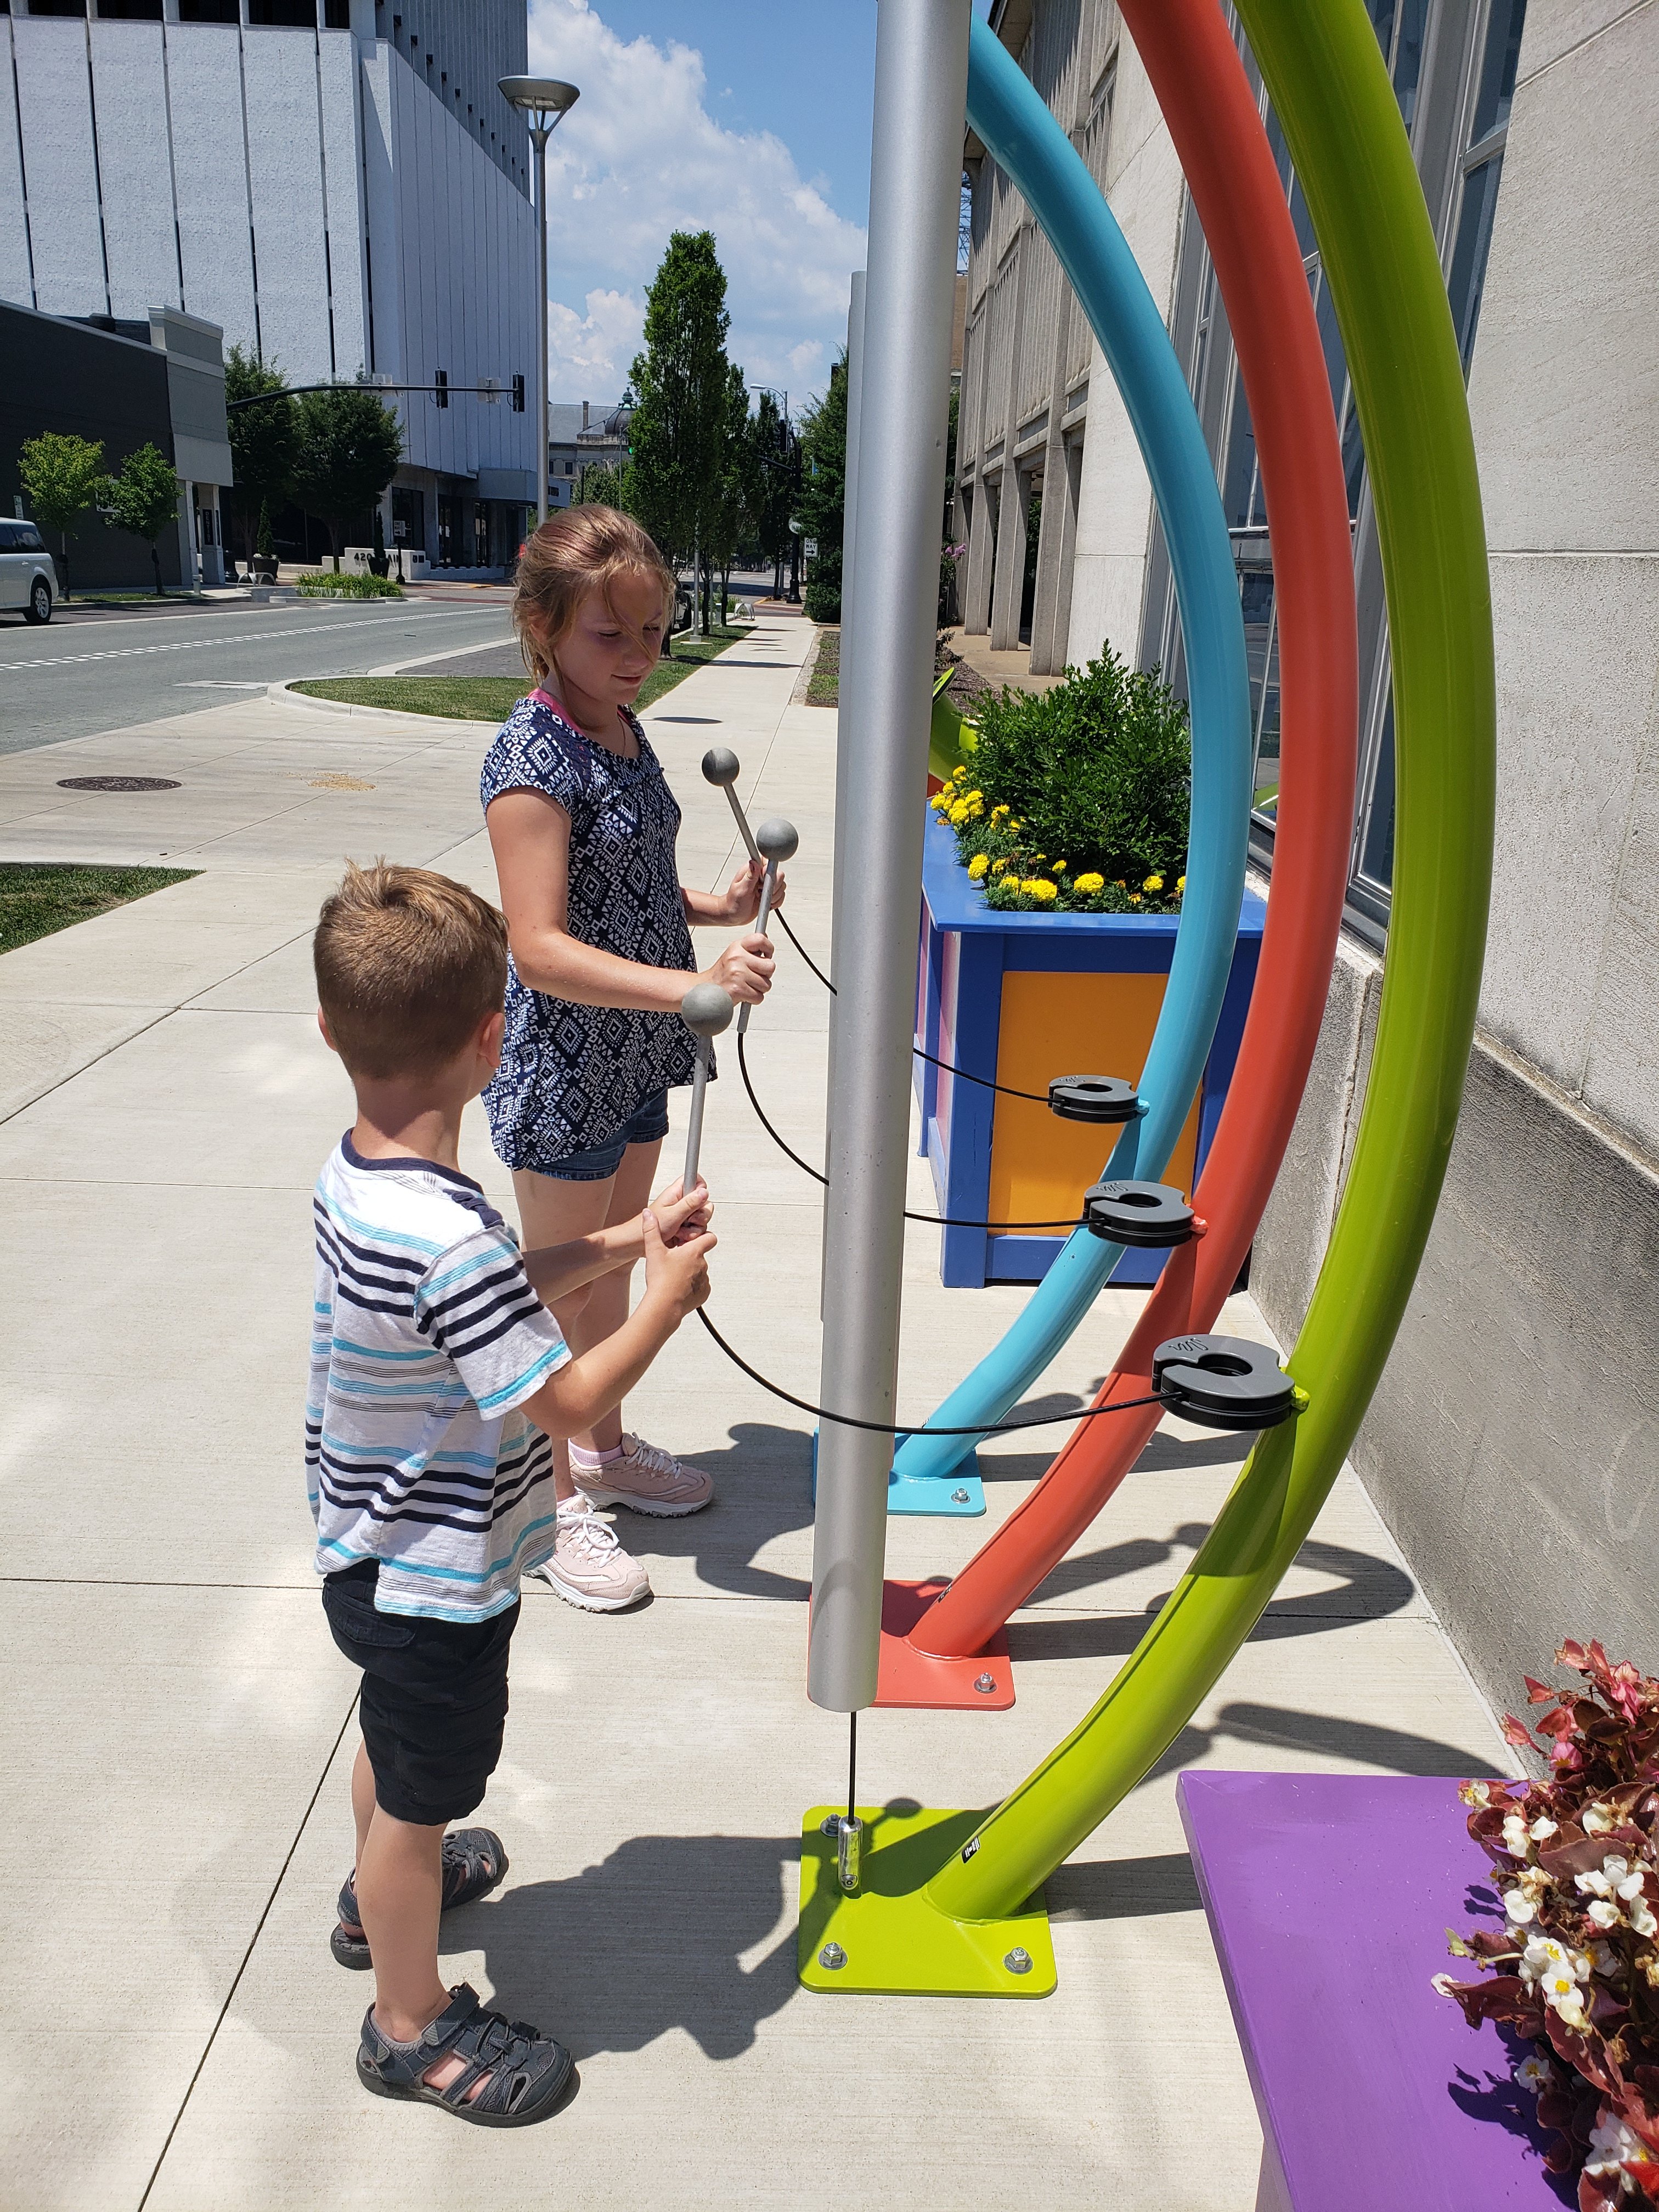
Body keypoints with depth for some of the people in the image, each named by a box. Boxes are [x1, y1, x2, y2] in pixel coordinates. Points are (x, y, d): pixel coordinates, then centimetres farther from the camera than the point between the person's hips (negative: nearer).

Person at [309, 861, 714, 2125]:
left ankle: (382, 1896, 59)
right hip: (435, 1588, -9)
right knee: (422, 1789, 14)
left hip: (378, 1557, 9)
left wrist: (623, 1244, 2)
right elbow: (565, 1402, -29)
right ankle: (413, 2023, 38)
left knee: (398, 1749, 32)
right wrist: (665, 1305, -15)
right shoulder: (449, 1238, -36)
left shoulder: (357, 1175, -6)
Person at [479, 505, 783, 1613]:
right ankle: (553, 1504, 27)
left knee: (615, 1263, 22)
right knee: (562, 1289, 8)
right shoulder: (535, 756, -22)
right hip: (563, 1073, -8)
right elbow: (542, 949, -29)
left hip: (635, 1058, 8)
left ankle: (606, 1449, 42)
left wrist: (719, 908, 1)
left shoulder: (625, 731, 6)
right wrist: (692, 984, -39)